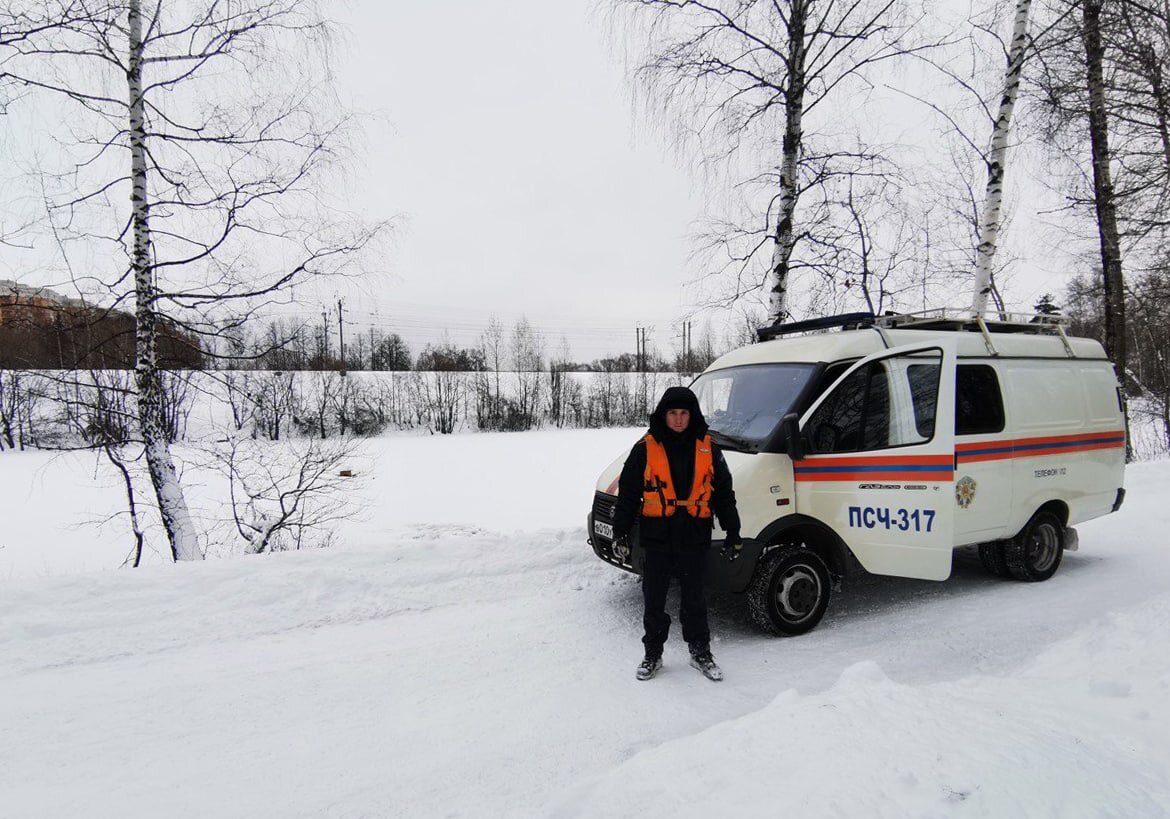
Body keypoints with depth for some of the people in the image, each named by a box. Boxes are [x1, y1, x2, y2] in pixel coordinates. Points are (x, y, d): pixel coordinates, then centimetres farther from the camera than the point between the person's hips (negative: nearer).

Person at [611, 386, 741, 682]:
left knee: (694, 599, 13)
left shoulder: (707, 448, 2)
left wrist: (733, 532, 7)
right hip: (656, 538, 0)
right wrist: (620, 531, 1)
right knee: (654, 600, 9)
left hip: (694, 538, 1)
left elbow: (723, 493, 8)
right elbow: (628, 493, 2)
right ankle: (653, 655, 25)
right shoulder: (645, 448, -3)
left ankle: (700, 653, 30)